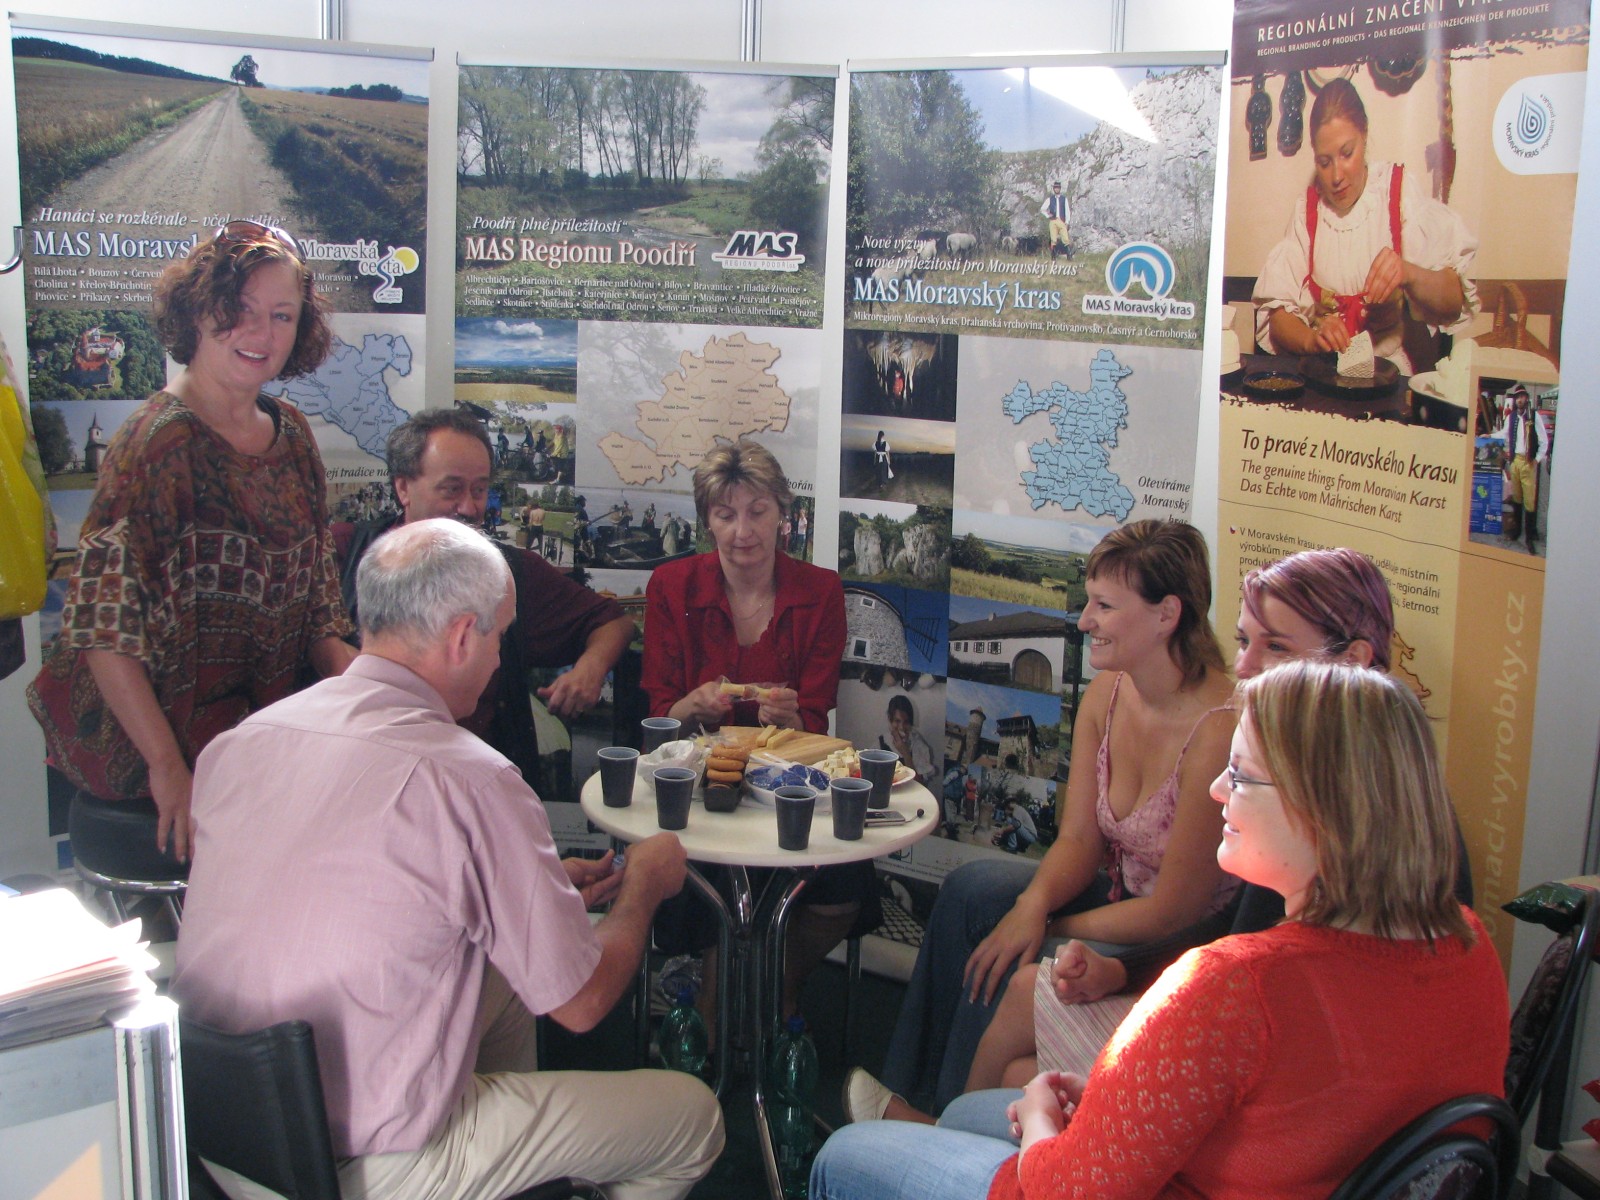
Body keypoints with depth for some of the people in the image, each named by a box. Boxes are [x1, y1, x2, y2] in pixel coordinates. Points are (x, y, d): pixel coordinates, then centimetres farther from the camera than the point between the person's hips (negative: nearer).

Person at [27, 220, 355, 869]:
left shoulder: (290, 433, 9)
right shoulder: (163, 441, -14)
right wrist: (169, 768, -21)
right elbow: (103, 623, -18)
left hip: (256, 714, 7)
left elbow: (313, 598, 13)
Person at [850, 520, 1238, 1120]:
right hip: (1121, 899, 8)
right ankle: (913, 1094, 2)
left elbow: (1176, 909, -23)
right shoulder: (1106, 694, -4)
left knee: (1011, 972, -20)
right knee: (974, 886, -9)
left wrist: (1050, 929, -14)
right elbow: (1077, 839, -1)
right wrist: (1033, 905, -21)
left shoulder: (1219, 730, -29)